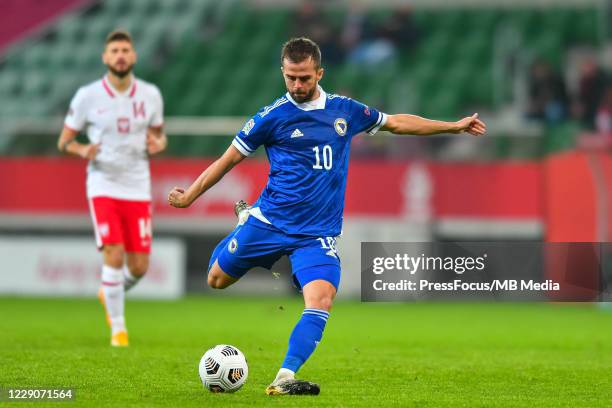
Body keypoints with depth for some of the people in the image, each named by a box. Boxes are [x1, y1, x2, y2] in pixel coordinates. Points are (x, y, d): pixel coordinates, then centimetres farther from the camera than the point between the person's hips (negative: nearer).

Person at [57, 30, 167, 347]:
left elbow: (159, 133, 16)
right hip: (103, 186, -3)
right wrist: (82, 150, -19)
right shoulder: (87, 96, -4)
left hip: (137, 188, 3)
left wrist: (159, 143, -9)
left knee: (139, 267, 1)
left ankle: (110, 294, 35)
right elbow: (64, 141, 3)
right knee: (114, 255, -17)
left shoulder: (150, 95, 2)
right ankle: (118, 327, -1)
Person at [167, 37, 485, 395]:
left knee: (321, 300, -21)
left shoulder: (345, 110, 5)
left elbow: (397, 122, 19)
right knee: (217, 280, 9)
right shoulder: (272, 117, -5)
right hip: (268, 221, -1)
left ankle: (284, 379, -21)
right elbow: (230, 159, 4)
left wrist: (453, 126, 22)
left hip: (318, 233, 1)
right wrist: (190, 196, 5)